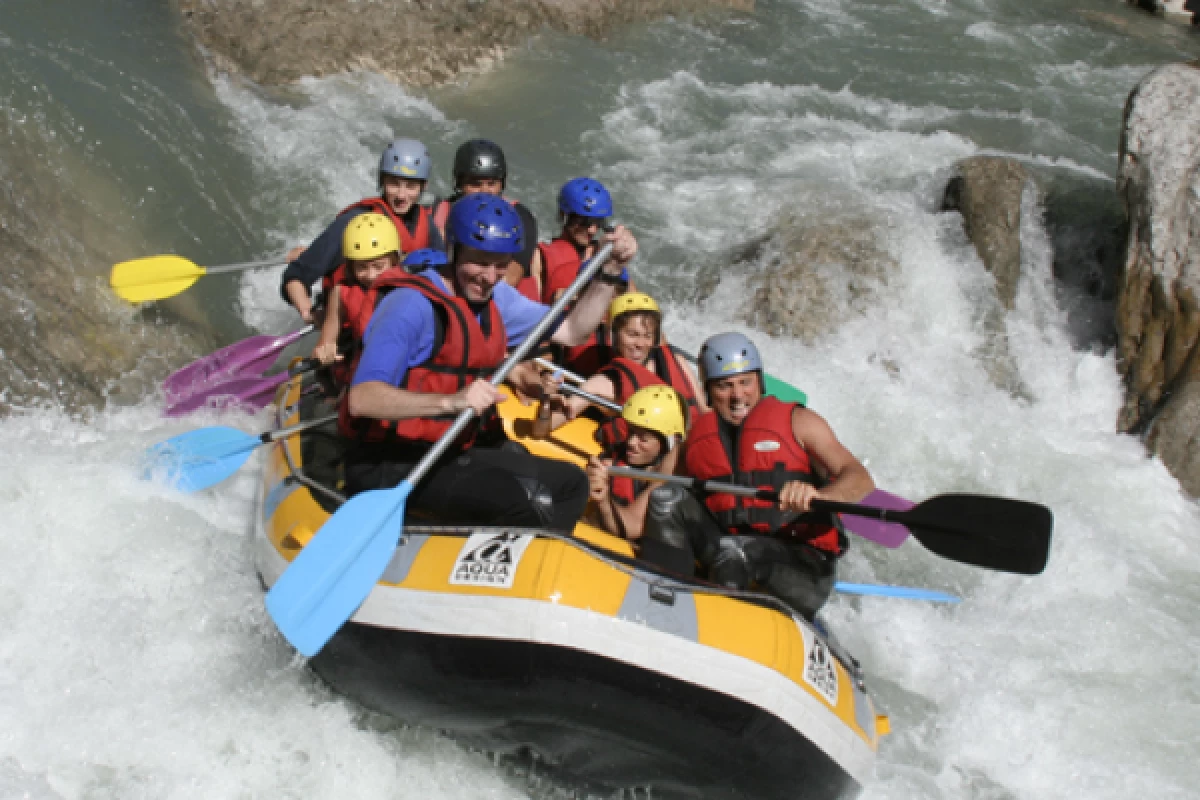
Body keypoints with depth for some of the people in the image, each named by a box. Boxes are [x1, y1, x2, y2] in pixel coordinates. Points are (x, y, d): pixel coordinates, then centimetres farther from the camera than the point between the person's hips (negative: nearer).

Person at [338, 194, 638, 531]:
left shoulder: (495, 297, 6)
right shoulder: (413, 304, -20)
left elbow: (572, 330, 16)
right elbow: (362, 399, -31)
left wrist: (609, 272, 4)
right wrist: (451, 401, -43)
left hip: (460, 450, 9)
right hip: (394, 464, -9)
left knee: (571, 483, 10)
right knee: (525, 504, -27)